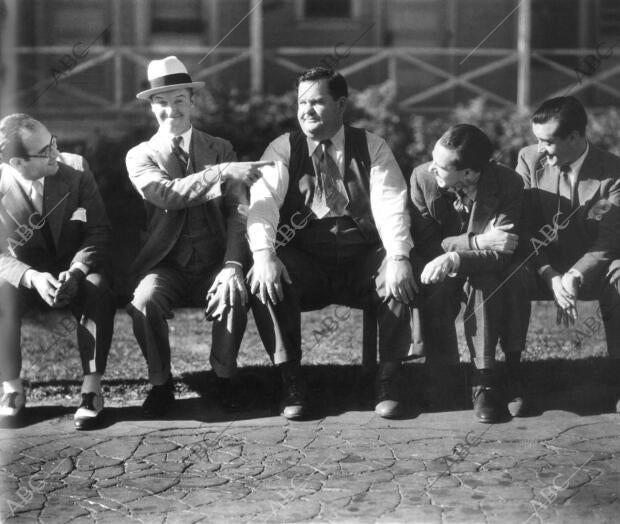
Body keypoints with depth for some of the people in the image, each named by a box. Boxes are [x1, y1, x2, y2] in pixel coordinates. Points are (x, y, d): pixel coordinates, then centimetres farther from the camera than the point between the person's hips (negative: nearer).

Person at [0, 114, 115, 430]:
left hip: (75, 268, 0)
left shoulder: (76, 169, -12)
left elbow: (99, 232, -10)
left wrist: (76, 271, -28)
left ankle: (92, 389, -25)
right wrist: (32, 278, -33)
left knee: (98, 290, -33)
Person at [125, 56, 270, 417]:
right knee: (145, 301, -31)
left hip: (214, 265, 1)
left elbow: (238, 212, -1)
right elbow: (167, 194, -18)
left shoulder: (221, 149, 9)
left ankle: (225, 375, -4)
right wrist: (223, 173, -28)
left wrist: (233, 265, -19)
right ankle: (161, 383, -7)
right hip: (166, 265, -1)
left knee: (236, 296, -30)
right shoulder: (140, 156, 4)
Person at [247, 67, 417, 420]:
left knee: (402, 278, -30)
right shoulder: (282, 150, 4)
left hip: (363, 261, 0)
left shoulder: (372, 148, 4)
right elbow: (263, 202, -10)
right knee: (264, 282, -30)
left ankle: (389, 382, -16)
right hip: (304, 262, 0)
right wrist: (264, 254, -31)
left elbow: (390, 205, -8)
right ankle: (292, 383, -16)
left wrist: (398, 257, -27)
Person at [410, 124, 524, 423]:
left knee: (483, 282, -34)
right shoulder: (422, 178, -16)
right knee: (435, 286, -32)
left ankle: (484, 380, -30)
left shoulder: (508, 184, -20)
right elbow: (426, 245, -15)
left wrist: (455, 258, -42)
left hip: (481, 273, -1)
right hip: (441, 274, 1)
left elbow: (502, 252, -25)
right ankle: (442, 373, -16)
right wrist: (479, 241, -28)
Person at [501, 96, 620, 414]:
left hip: (591, 269, -1)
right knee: (511, 274, -33)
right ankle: (512, 375, -23)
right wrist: (551, 277, -23)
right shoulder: (529, 160, -4)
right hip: (542, 266, 1)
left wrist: (574, 277, -32)